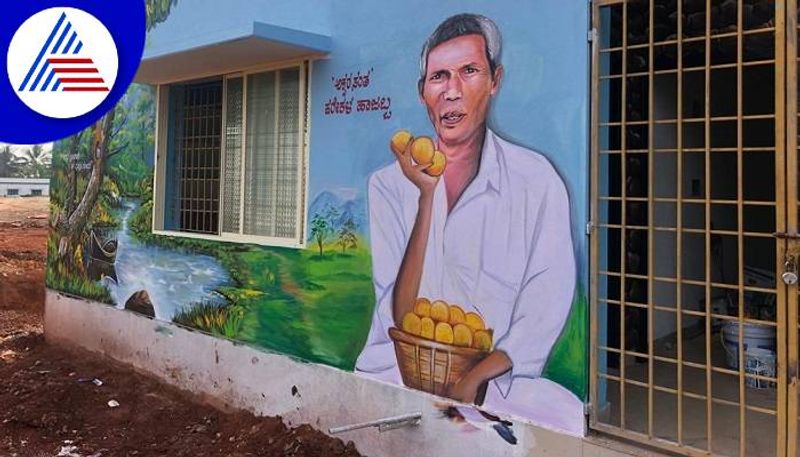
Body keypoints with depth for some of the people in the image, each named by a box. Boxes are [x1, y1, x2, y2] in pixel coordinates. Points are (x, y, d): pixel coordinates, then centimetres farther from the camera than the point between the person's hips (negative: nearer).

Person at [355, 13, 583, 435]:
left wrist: (473, 380, -19)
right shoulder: (389, 183, 2)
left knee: (570, 419, -28)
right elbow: (400, 319, -7)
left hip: (495, 377, 0)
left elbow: (546, 306, -6)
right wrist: (427, 194, -15)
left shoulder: (536, 180, 0)